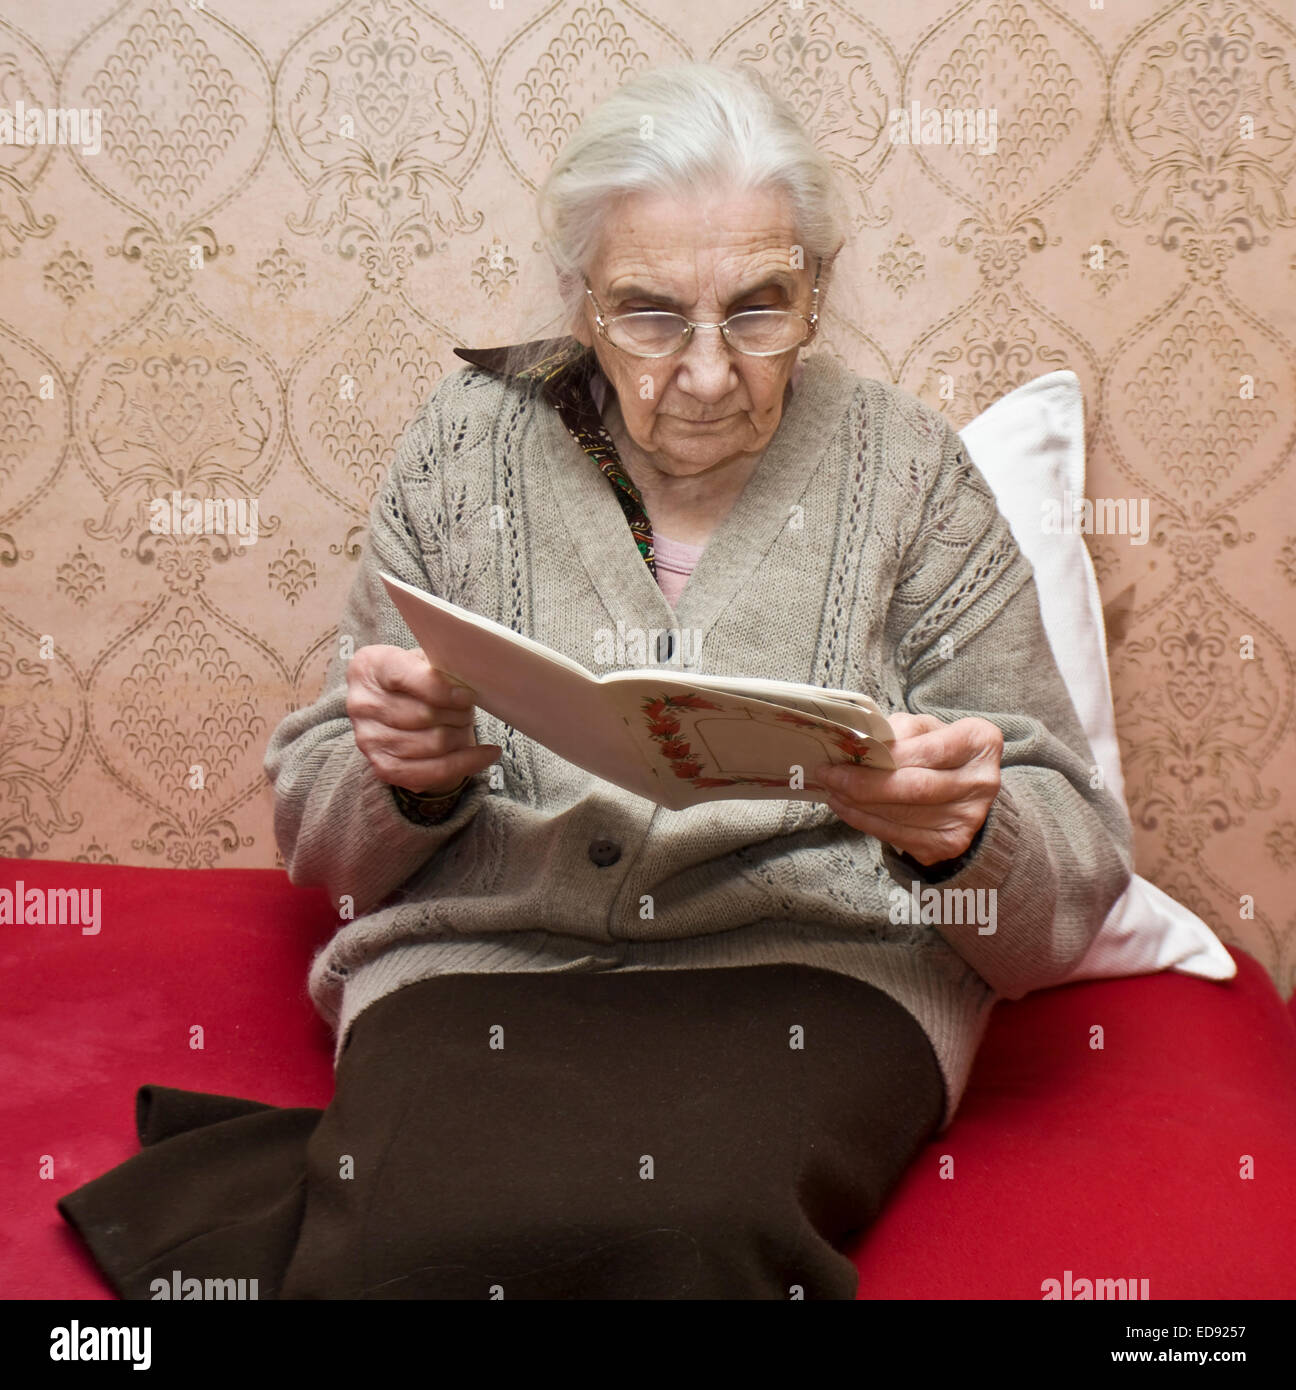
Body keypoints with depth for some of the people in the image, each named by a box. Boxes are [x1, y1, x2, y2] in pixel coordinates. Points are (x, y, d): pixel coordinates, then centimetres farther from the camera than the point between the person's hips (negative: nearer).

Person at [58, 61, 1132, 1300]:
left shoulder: (903, 468, 5)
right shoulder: (470, 441, 7)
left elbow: (1071, 887, 4)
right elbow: (317, 841, 12)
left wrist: (964, 834, -19)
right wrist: (403, 778, -12)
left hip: (812, 972, 0)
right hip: (476, 958, 1)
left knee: (693, 1220, -33)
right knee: (427, 1234, -32)